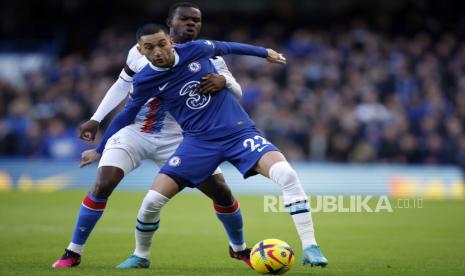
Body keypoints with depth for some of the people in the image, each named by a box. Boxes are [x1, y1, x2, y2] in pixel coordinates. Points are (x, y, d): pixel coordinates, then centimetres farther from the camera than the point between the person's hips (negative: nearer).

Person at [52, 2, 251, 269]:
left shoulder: (208, 57, -5)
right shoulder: (142, 51, -4)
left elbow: (237, 91, -15)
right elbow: (122, 85, 10)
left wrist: (223, 80, -38)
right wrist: (96, 120, 6)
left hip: (177, 139, 1)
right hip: (133, 133, -1)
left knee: (221, 191, -4)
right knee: (102, 186, -19)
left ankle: (239, 248, 22)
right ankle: (73, 253, -4)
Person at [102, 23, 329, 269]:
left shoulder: (196, 49, -7)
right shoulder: (144, 80, -6)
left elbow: (225, 47, 15)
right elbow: (126, 115, 11)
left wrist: (265, 53, 29)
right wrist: (100, 150, 17)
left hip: (239, 131, -1)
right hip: (198, 141, 1)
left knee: (286, 175, -26)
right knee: (153, 200, -12)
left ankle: (309, 247, -17)